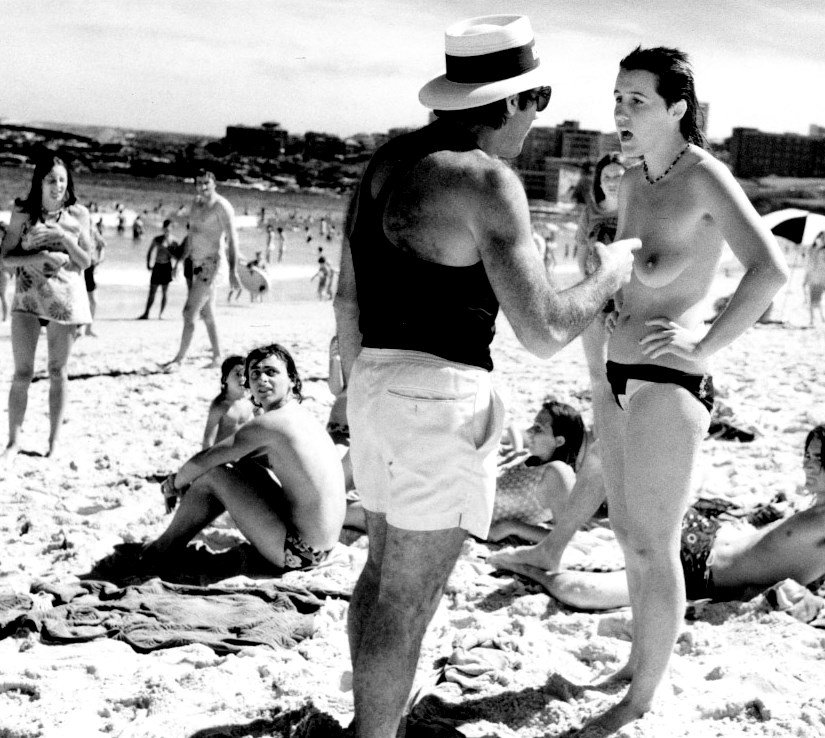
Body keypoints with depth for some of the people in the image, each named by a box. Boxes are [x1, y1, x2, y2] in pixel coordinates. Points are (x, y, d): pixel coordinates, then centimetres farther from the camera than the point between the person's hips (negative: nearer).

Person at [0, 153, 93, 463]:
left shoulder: (78, 214, 0)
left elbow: (86, 261, 0)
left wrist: (63, 236, -15)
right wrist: (39, 257, -18)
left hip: (65, 298, 0)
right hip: (28, 297, 0)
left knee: (58, 372, 7)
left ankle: (54, 440, 15)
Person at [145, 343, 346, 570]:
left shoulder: (267, 423, -16)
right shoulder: (301, 416, 14)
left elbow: (202, 461, -8)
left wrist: (177, 482, 12)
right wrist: (186, 477, 18)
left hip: (296, 554, -9)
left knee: (214, 475, -3)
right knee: (243, 467, 21)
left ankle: (164, 548, 15)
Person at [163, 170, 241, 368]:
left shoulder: (222, 206, -12)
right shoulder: (196, 203, 13)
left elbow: (232, 239, -16)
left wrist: (233, 271, -21)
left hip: (210, 263, -8)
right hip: (197, 263, 8)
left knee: (189, 312, -11)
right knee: (207, 315, 12)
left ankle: (180, 358, -6)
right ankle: (217, 357, 19)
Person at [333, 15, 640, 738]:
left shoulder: (387, 161, 10)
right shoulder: (485, 179, -16)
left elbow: (348, 296, 16)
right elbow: (543, 331, -19)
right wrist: (610, 272, -2)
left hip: (378, 383, 9)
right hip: (441, 395, -9)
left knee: (385, 569, 21)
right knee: (408, 597, 2)